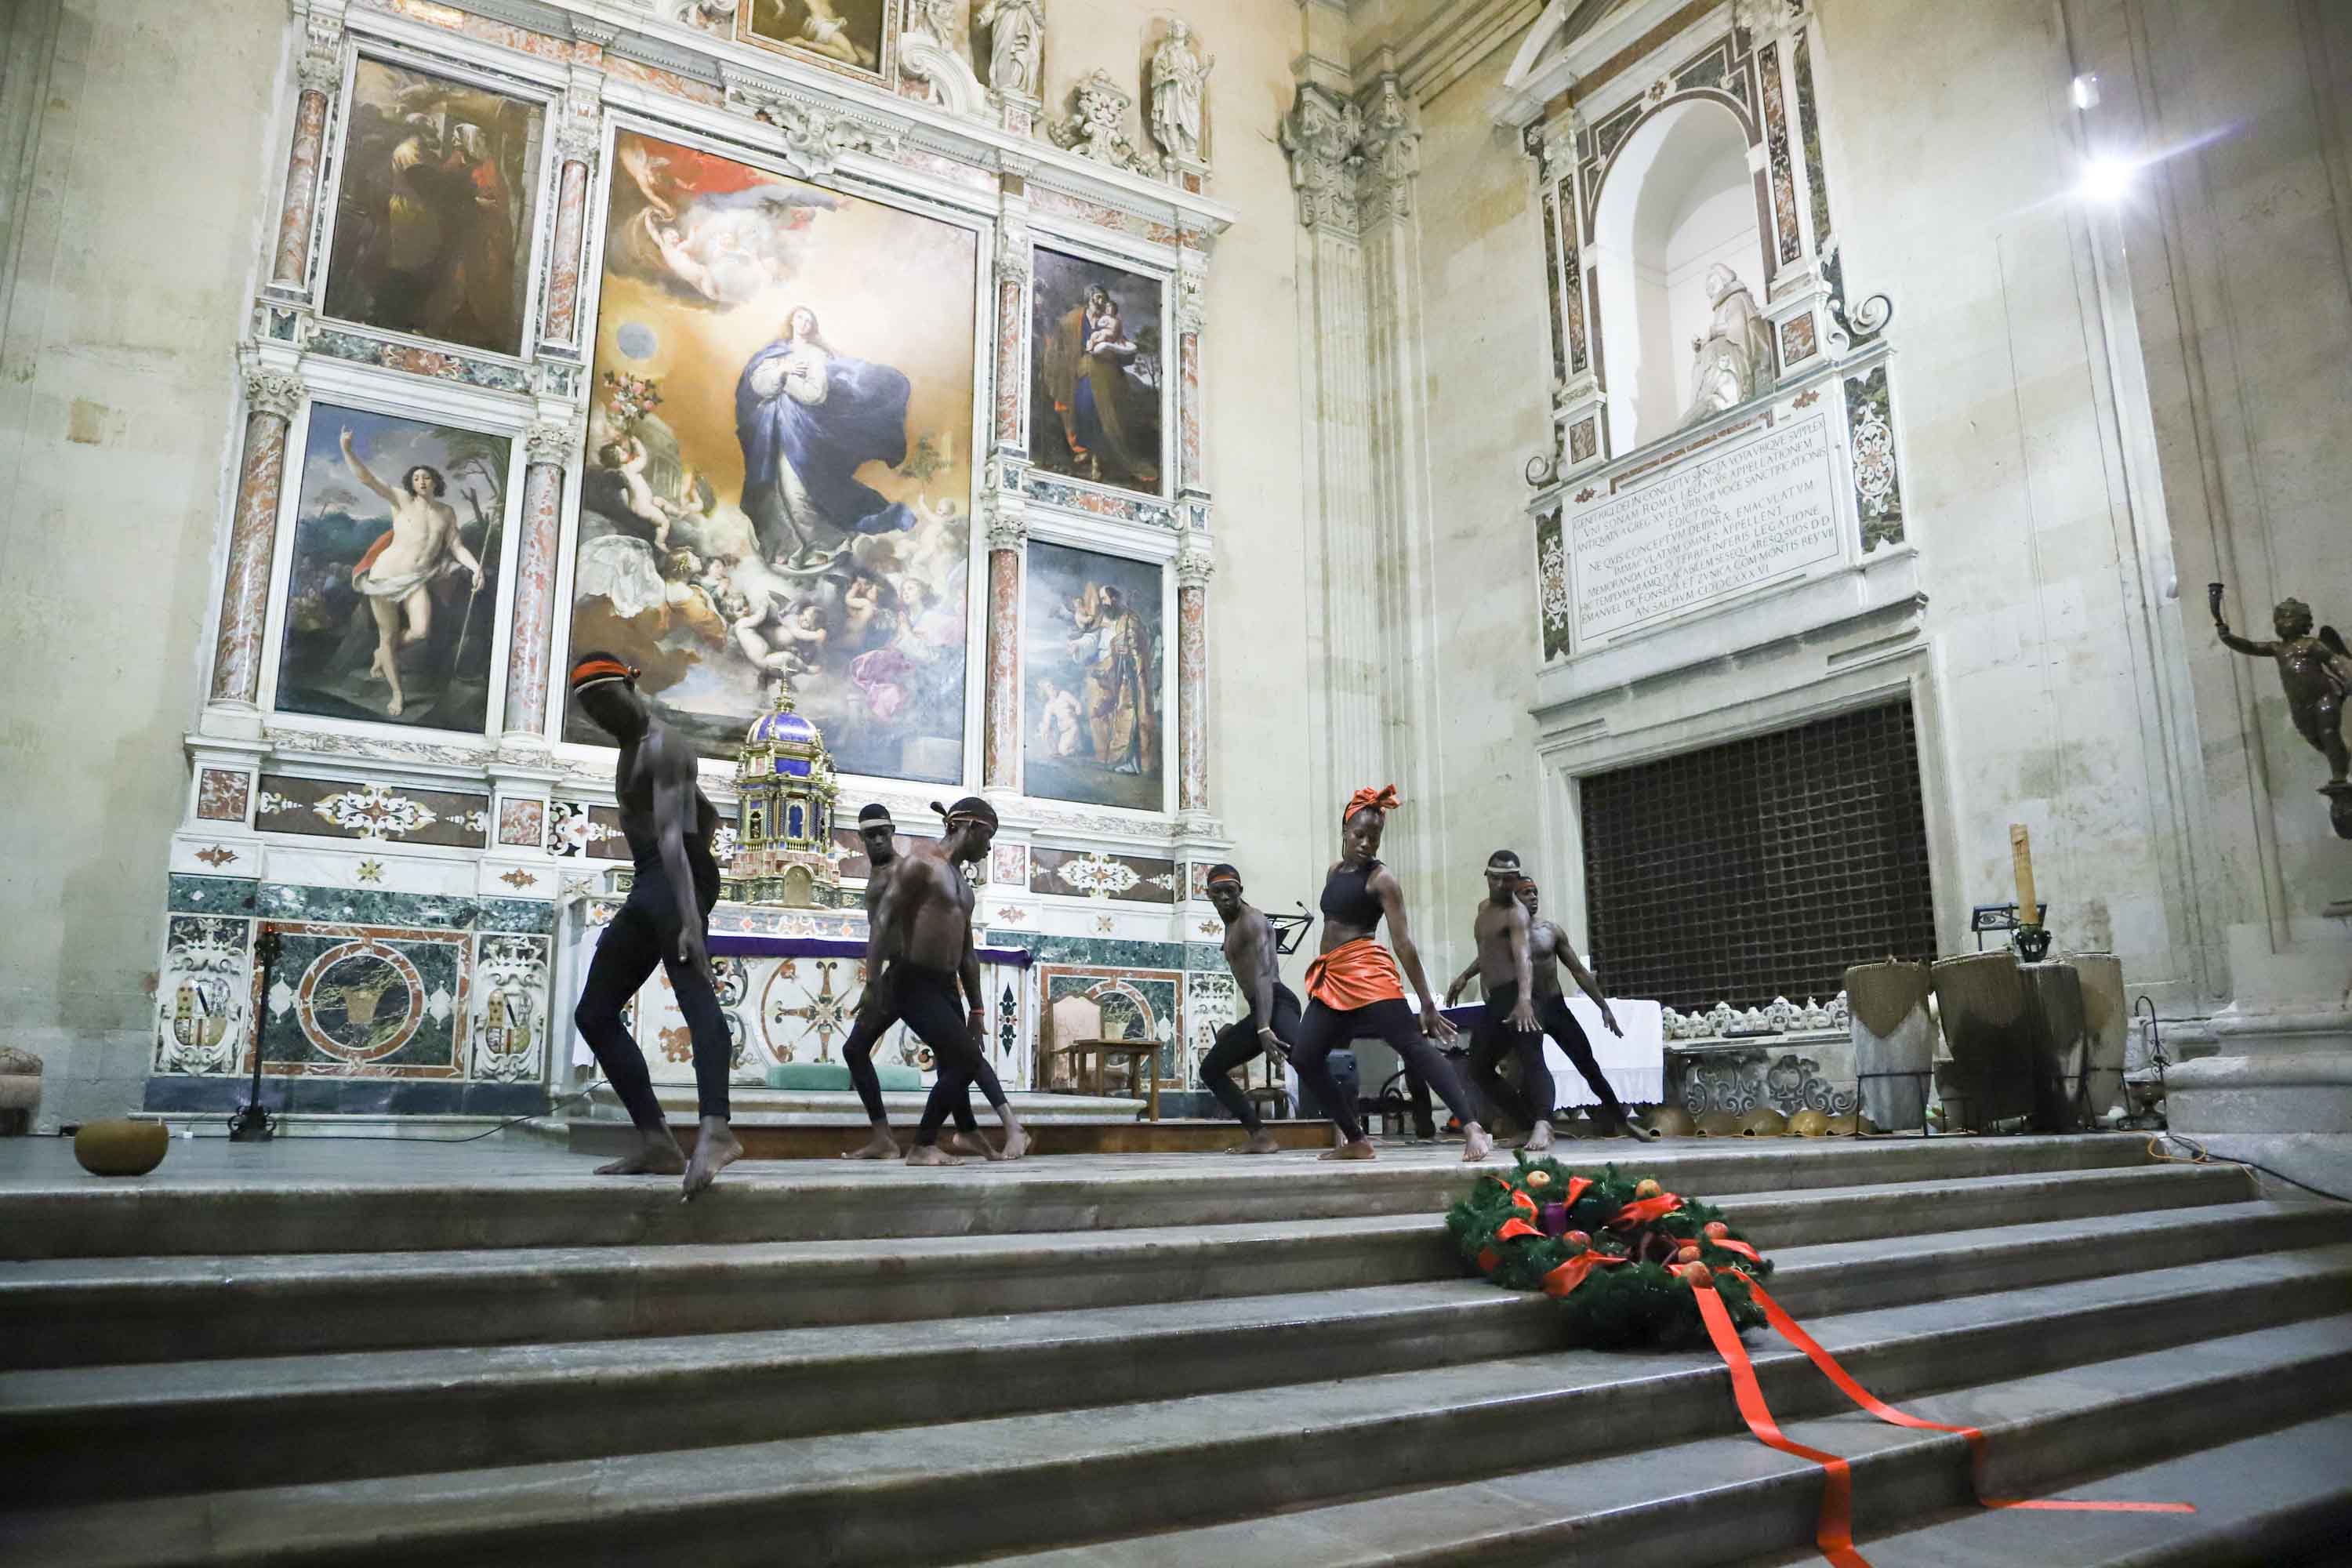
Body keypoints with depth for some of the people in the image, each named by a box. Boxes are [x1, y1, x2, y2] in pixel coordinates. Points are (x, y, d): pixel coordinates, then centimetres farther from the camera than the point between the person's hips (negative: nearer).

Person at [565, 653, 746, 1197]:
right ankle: (658, 1144, 10)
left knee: (692, 985, -33)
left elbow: (671, 835, -25)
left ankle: (715, 1130, -56)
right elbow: (708, 814, 33)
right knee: (593, 1014, 12)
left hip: (674, 879, -11)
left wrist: (690, 918, -37)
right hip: (650, 884, 11)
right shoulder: (635, 749, 25)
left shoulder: (659, 747, -8)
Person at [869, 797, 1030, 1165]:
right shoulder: (921, 862, -7)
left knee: (957, 1066, 9)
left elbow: (967, 952, 22)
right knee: (968, 1059, -12)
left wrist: (977, 1007, 22)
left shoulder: (962, 883, 19)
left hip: (946, 987, 9)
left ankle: (925, 1147, 18)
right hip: (914, 984, -9)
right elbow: (883, 918, -14)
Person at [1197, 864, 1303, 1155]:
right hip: (1261, 1011, 10)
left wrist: (1264, 1028, -32)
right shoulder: (1233, 927, 22)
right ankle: (1260, 1137, 8)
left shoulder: (1252, 922, -8)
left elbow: (1264, 976, -21)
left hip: (1277, 1006, -10)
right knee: (1210, 1070, 15)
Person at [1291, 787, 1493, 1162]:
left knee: (1412, 1045, -19)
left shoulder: (1381, 878, -5)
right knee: (1304, 1057, 3)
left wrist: (1428, 1003, -14)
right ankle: (1356, 1140, 13)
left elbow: (1403, 943, -11)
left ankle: (1472, 1129, -25)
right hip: (1331, 977, 8)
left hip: (1367, 972, -8)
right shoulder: (1335, 871, 16)